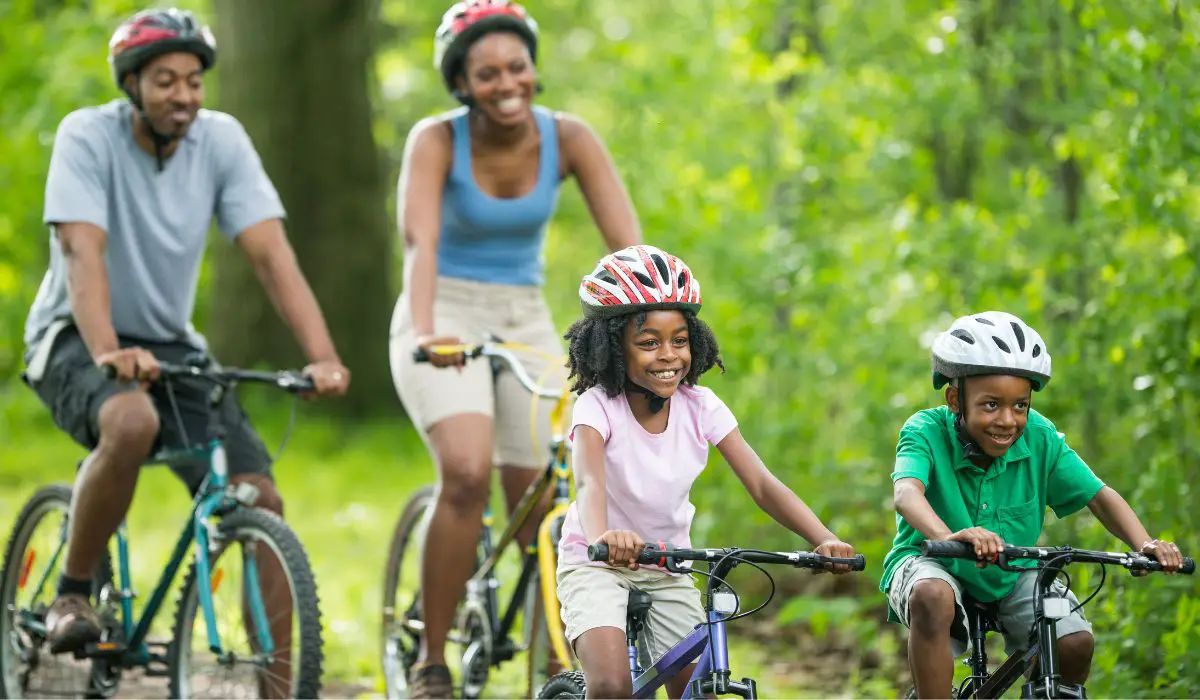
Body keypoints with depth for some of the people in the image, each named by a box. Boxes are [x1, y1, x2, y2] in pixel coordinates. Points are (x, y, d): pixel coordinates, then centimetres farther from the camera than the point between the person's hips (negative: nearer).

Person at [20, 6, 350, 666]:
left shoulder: (221, 140, -7)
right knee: (133, 422, -38)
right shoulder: (88, 135, -16)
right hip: (75, 339, -4)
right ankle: (72, 592, -17)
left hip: (170, 342, 4)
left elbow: (271, 252, -15)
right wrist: (109, 355, -46)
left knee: (260, 505, -14)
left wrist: (322, 358, -29)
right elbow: (82, 251, -29)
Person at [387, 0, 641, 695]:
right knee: (466, 473, -27)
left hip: (526, 322, 4)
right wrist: (425, 330, -49)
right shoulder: (437, 141, -16)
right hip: (447, 320, -3)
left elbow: (628, 244, -17)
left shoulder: (568, 139, -9)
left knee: (546, 517, -1)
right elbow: (421, 241, -31)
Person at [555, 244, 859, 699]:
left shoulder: (700, 407, -11)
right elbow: (589, 482, -40)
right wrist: (603, 538, -63)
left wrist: (824, 539, -37)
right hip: (598, 564, -4)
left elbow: (762, 486, -18)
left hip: (668, 570, 4)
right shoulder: (598, 407, -21)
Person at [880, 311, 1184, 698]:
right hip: (930, 563, -3)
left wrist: (1144, 544, -35)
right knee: (932, 597, -38)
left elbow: (1099, 495, -14)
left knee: (1074, 644, -19)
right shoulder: (927, 431, -23)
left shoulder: (1039, 437, -14)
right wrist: (948, 536, -64)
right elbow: (907, 493, -42)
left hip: (1011, 577, 3)